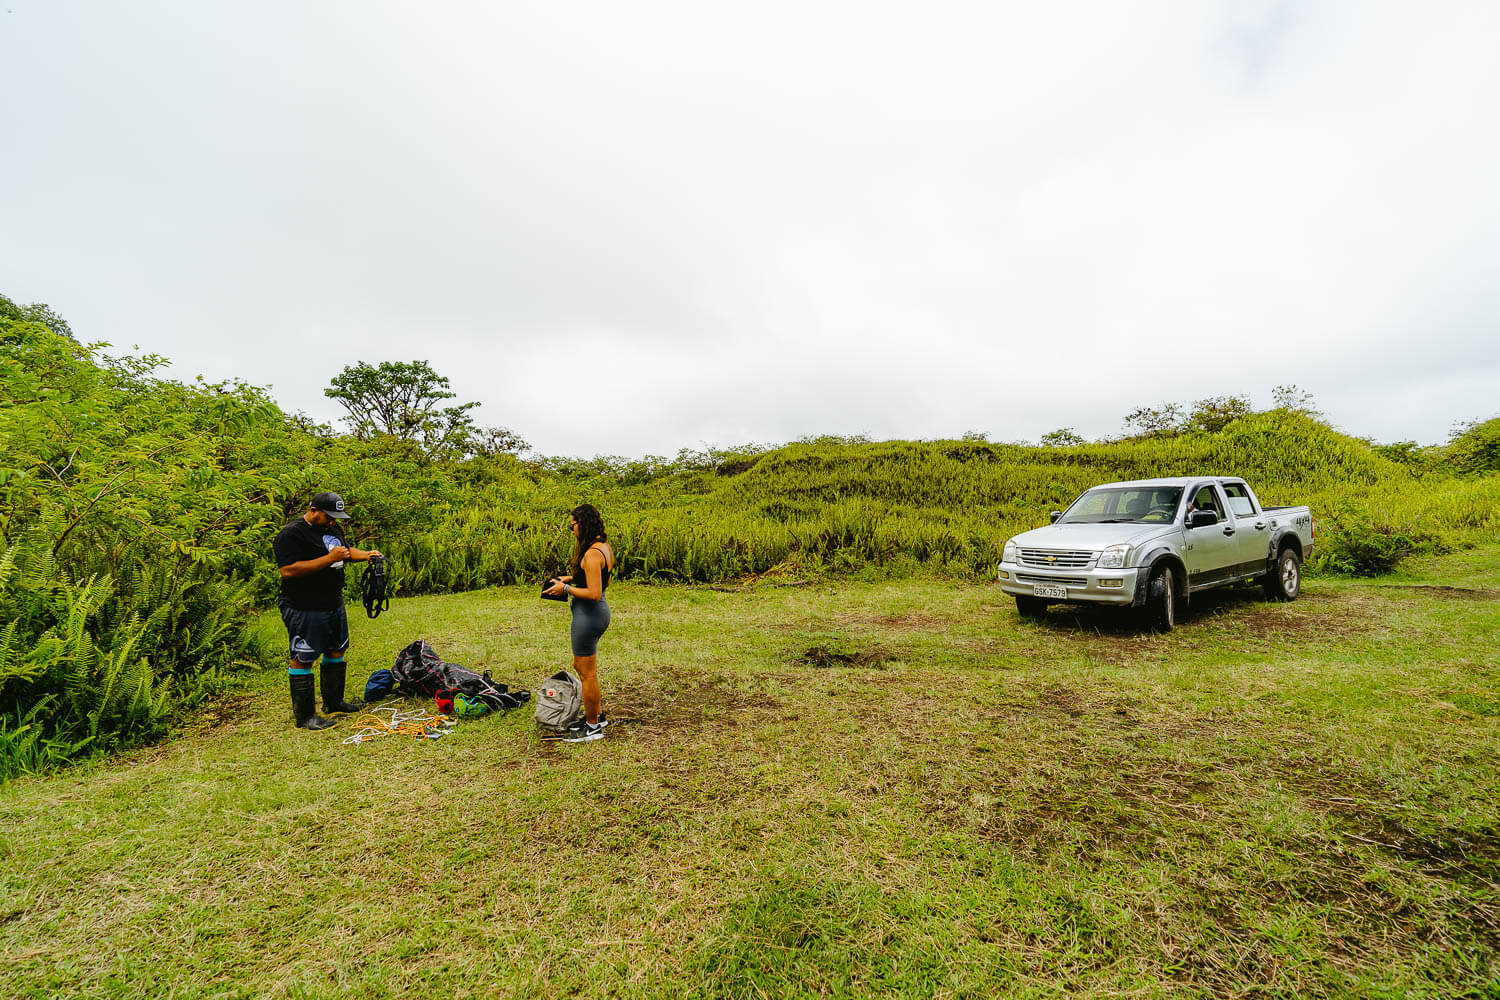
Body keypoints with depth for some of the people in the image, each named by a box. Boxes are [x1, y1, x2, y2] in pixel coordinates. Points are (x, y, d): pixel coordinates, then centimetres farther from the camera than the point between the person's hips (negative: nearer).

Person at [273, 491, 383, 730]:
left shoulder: (333, 528, 11)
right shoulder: (291, 534, -16)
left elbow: (346, 551, 27)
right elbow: (288, 570, -25)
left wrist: (365, 554, 6)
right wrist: (329, 558, -27)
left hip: (334, 604, 9)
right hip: (304, 610, -9)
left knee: (336, 651, 17)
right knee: (303, 659, 0)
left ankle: (334, 701, 32)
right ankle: (303, 716, 10)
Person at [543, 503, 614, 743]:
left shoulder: (591, 554, -23)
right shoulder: (604, 547, 8)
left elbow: (594, 593, -26)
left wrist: (566, 589, -16)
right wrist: (573, 578, 13)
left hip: (589, 615, -10)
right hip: (599, 612, 10)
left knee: (588, 674, 5)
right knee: (581, 667, 24)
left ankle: (593, 727, 20)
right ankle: (597, 716, 36)